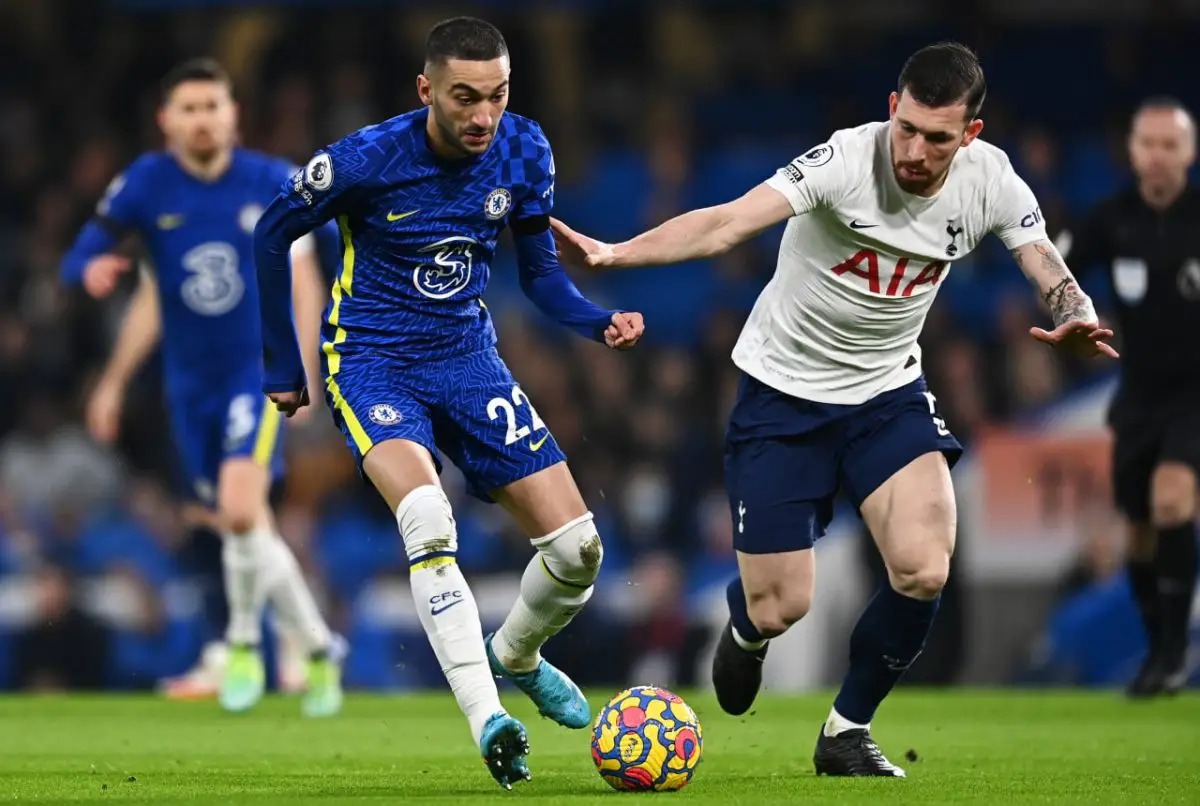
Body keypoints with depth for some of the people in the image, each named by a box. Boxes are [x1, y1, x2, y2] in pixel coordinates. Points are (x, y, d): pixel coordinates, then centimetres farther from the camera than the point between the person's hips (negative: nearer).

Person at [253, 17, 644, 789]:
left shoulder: (524, 152, -7)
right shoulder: (367, 160, -19)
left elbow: (538, 269, 5)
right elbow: (272, 233, -3)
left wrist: (599, 320, -15)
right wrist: (283, 363, 1)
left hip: (468, 356, 5)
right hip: (372, 360, -4)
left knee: (577, 547, -2)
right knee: (428, 517, -33)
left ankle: (515, 656, 31)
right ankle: (487, 719, -33)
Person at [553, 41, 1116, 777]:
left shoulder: (990, 180, -12)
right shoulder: (847, 160, -26)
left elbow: (1051, 272, -12)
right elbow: (728, 224, -34)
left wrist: (1077, 317, -37)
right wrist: (615, 254, -48)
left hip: (887, 391, 3)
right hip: (783, 392, -3)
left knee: (924, 571, -20)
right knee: (780, 608, -4)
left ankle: (847, 732, 7)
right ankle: (748, 630, 38)